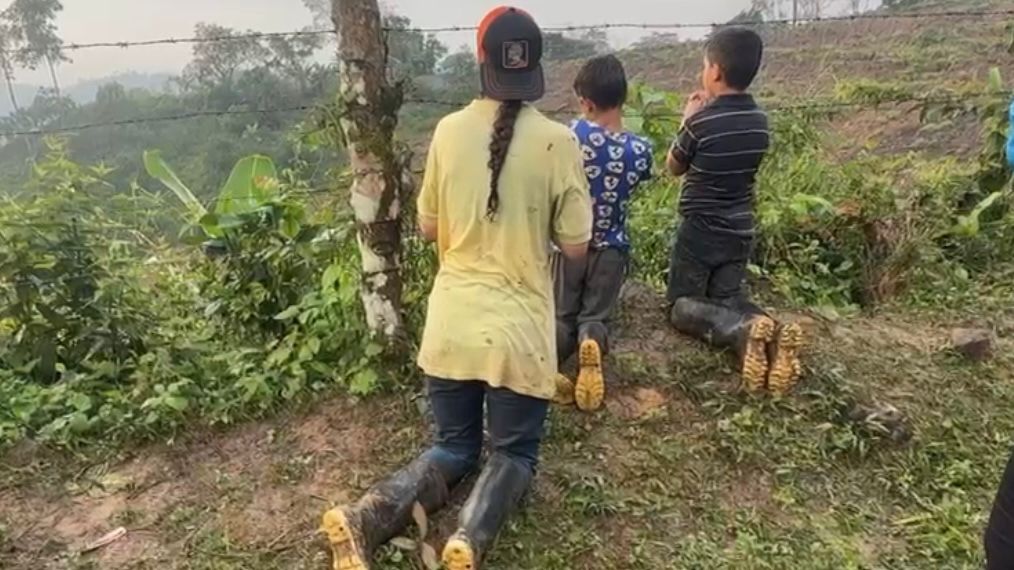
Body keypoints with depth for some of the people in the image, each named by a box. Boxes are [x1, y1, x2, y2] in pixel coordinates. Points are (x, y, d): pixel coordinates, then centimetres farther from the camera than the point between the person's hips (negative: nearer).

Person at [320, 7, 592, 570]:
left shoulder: (449, 131, 0)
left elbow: (428, 228, 10)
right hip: (518, 329, -3)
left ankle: (366, 516, -5)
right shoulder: (558, 141, -8)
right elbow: (576, 246, -3)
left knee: (454, 447, 20)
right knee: (515, 453, 16)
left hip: (451, 323, 3)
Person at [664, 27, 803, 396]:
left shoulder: (701, 122, -17)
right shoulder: (759, 121, 2)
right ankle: (772, 333, -15)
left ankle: (742, 331, -22)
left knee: (682, 305, 7)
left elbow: (674, 167, 0)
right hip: (740, 232, 6)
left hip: (700, 231, -6)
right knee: (728, 299, 17)